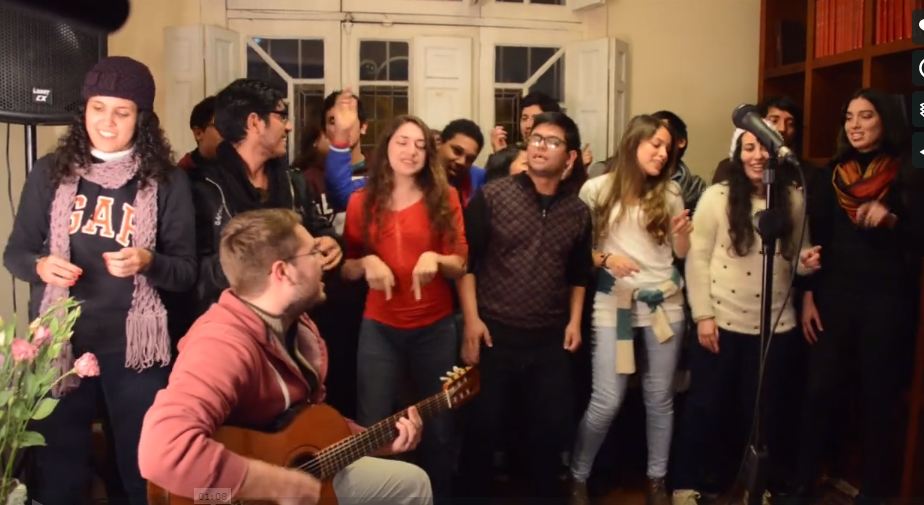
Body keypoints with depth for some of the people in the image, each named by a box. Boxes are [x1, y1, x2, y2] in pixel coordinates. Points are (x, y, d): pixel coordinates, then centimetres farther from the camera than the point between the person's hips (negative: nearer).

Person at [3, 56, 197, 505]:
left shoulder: (167, 181, -3)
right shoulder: (50, 172, 2)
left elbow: (186, 271, -2)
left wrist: (147, 261, -22)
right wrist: (40, 265, -15)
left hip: (135, 346, -1)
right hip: (59, 342, 2)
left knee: (144, 466, 10)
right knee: (56, 468, 14)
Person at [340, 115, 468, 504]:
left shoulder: (444, 198, 0)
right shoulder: (361, 201, 2)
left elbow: (460, 265, 0)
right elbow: (347, 270, 6)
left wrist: (435, 259, -20)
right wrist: (366, 262, -15)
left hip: (435, 328, 0)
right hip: (379, 328, 0)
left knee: (439, 427, 11)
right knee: (371, 427, 1)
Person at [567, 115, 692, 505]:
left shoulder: (670, 192, 8)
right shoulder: (597, 189, -1)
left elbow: (680, 252, 11)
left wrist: (682, 233, -10)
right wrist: (605, 259, -18)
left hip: (664, 301, 3)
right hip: (614, 302, -3)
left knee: (660, 396, 9)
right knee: (607, 401, -5)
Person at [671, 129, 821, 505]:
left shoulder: (794, 199, 2)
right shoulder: (717, 196, -7)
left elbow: (795, 257, 13)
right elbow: (697, 259, -7)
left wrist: (807, 262, -11)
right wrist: (703, 315, -12)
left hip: (776, 324, 3)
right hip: (722, 322, -2)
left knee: (766, 410, 15)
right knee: (706, 405, 9)